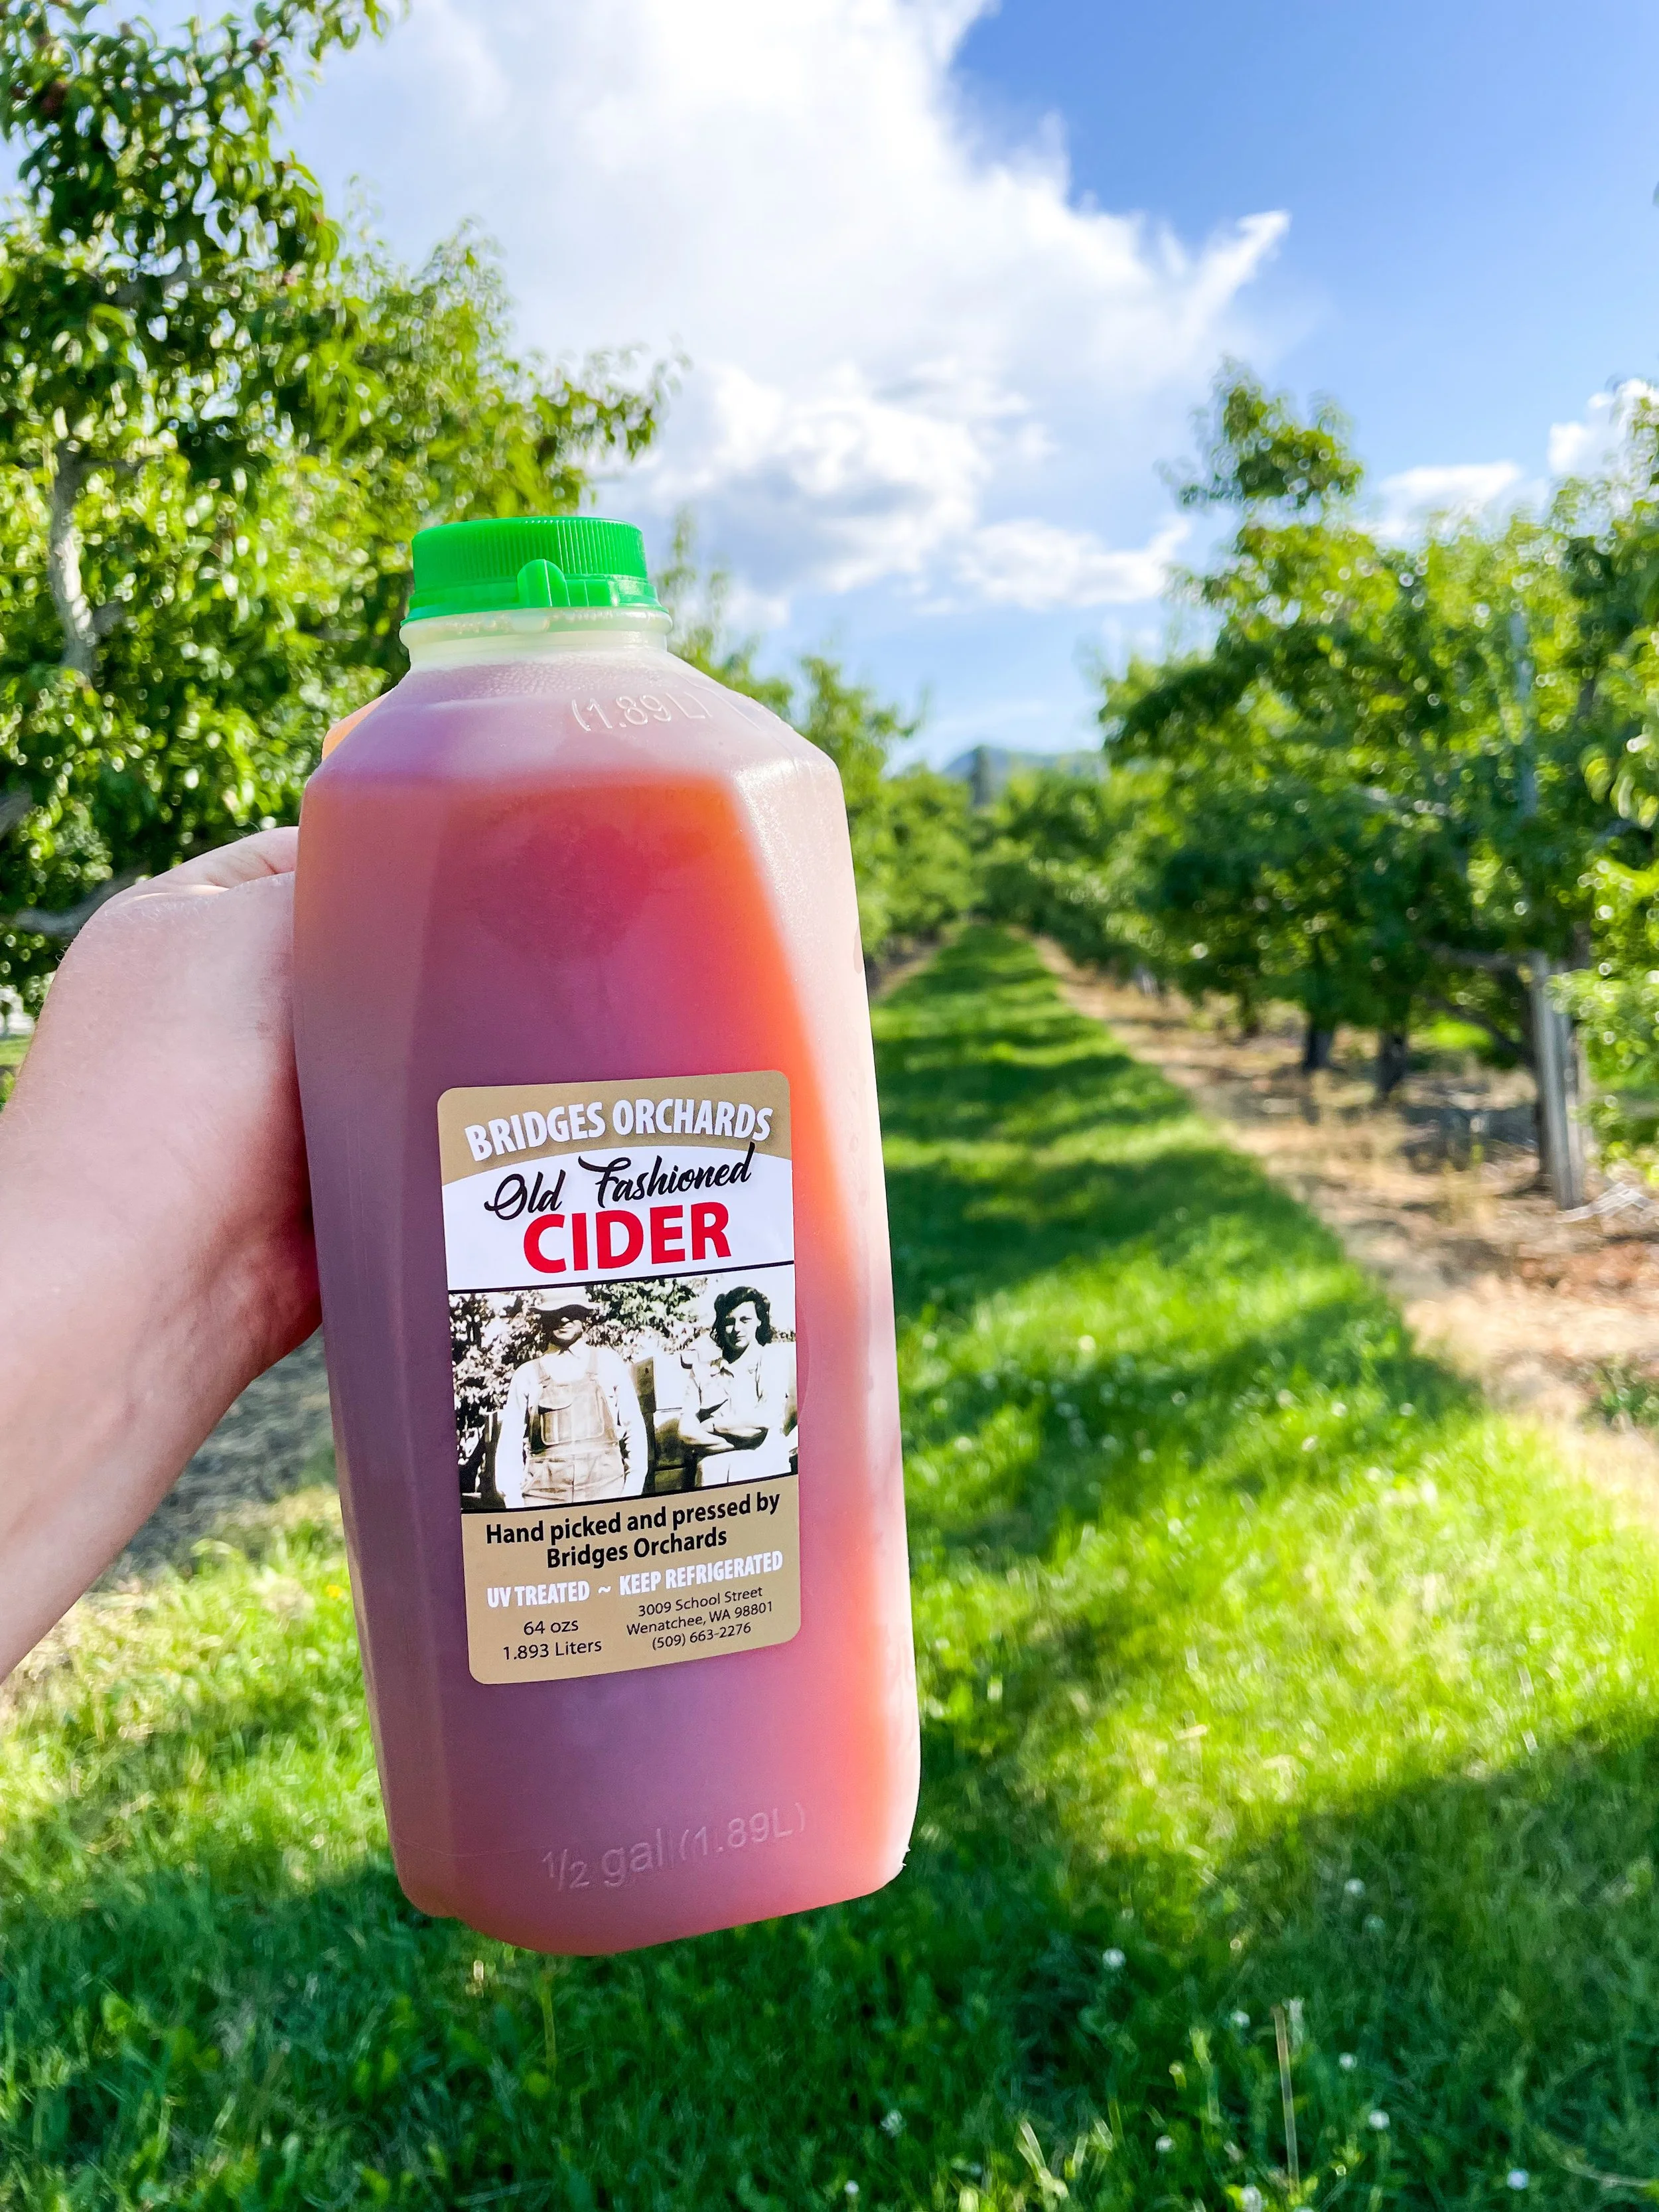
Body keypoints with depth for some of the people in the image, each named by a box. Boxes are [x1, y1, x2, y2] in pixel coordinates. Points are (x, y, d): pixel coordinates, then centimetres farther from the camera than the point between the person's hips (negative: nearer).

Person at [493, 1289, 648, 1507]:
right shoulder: (527, 1376, 10)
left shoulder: (609, 1364, 10)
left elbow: (634, 1427, 11)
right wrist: (514, 1502, 0)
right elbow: (509, 1444, 10)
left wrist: (632, 1491, 3)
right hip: (544, 1497, 0)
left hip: (606, 1489, 0)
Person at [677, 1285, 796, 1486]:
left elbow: (766, 1418, -6)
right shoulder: (704, 1369, 16)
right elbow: (686, 1431, 5)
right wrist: (743, 1435, -5)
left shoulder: (773, 1358, 8)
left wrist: (711, 1425, 3)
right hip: (714, 1476, 2)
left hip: (764, 1472, -2)